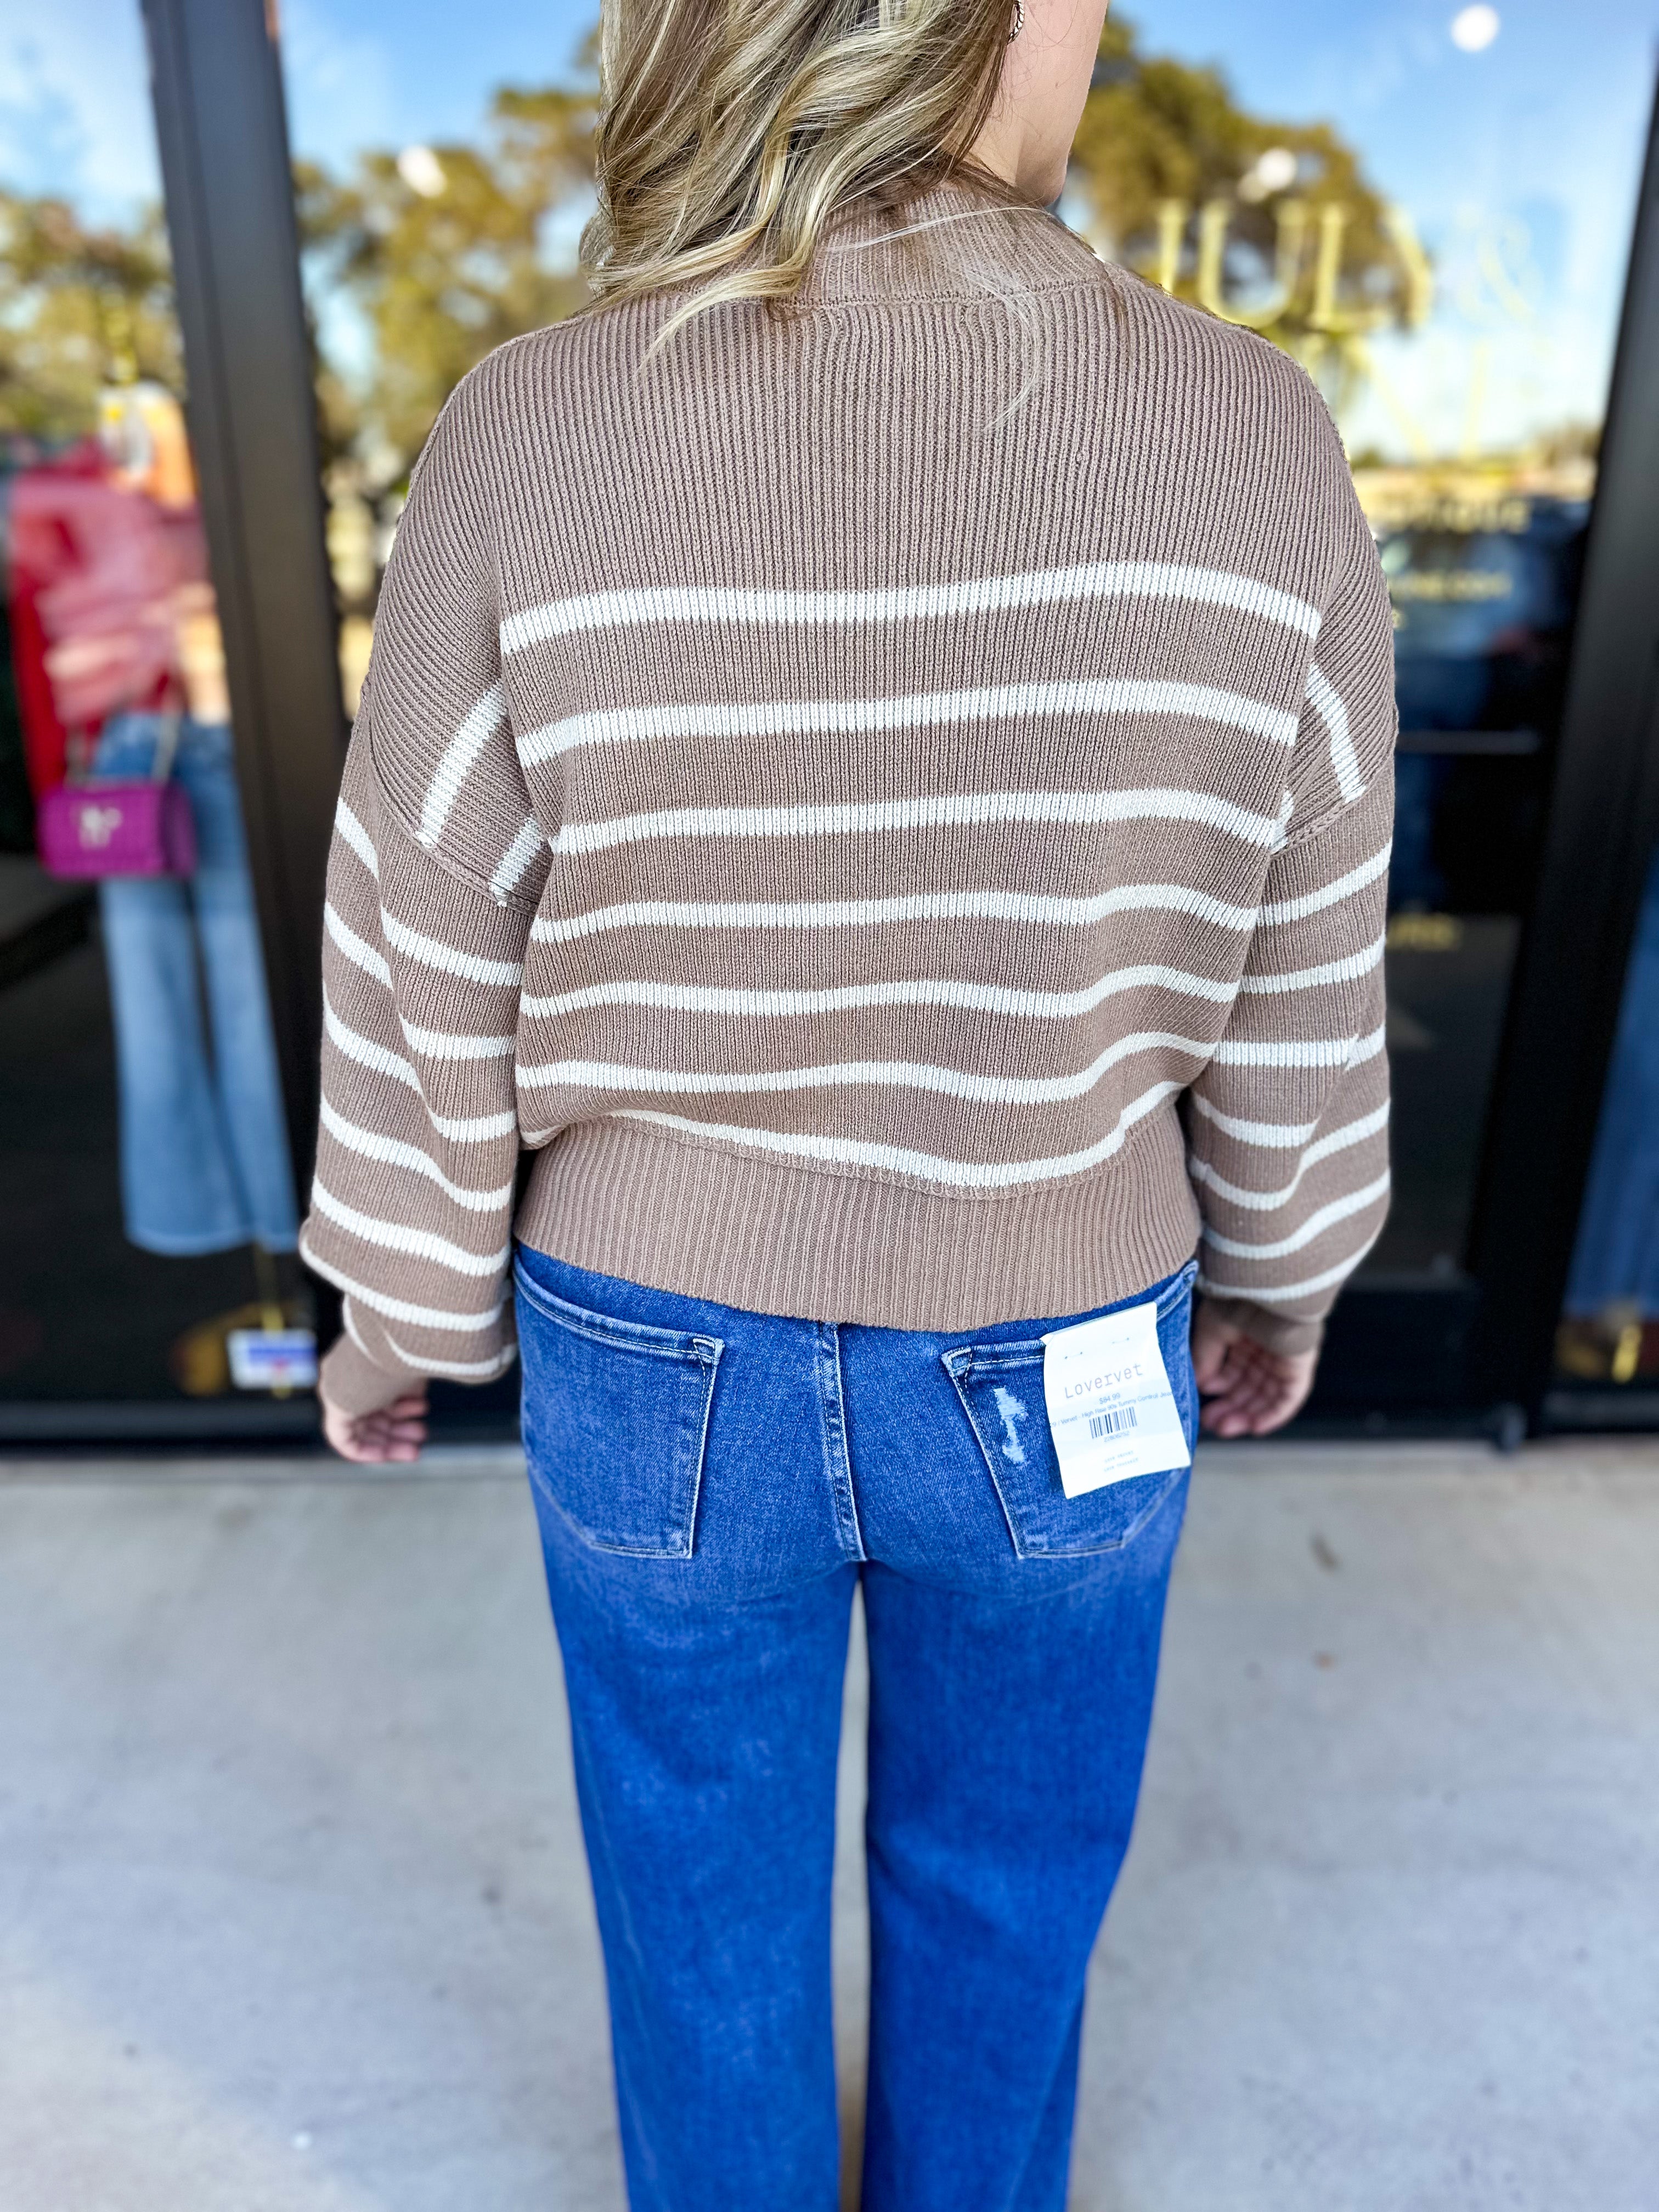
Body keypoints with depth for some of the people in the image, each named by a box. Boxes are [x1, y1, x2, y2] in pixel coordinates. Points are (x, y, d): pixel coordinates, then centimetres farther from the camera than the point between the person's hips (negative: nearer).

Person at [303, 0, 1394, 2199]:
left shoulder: (525, 447, -19)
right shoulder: (1251, 446, -17)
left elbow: (429, 990, -12)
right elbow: (1294, 996, -8)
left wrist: (400, 1311, 7)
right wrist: (1280, 1272, 11)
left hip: (666, 1358, 0)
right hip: (1046, 1365, 1)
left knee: (708, 1881, 28)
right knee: (1002, 1861, 30)